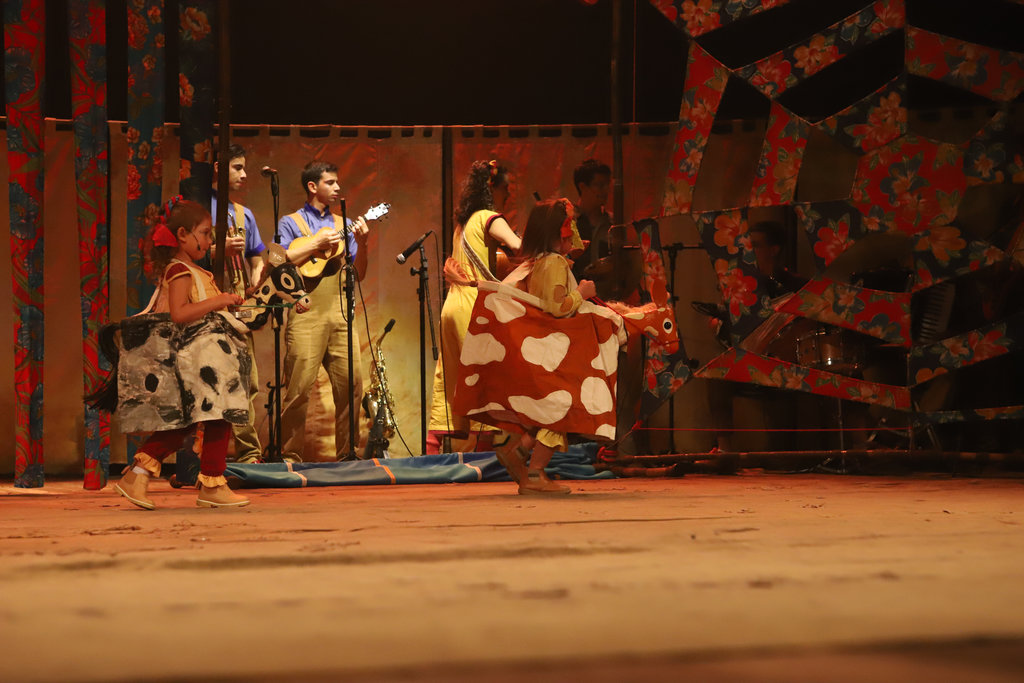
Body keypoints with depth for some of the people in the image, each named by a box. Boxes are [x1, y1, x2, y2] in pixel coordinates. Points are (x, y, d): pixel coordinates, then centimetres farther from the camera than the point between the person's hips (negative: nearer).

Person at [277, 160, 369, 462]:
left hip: (340, 312, 4)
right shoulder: (291, 223, 8)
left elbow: (358, 275, 14)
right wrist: (318, 244, -9)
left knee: (350, 383, -1)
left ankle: (345, 451, 9)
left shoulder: (344, 225, 19)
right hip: (307, 312, -4)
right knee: (300, 386, -9)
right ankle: (290, 454, -2)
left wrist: (361, 244, -3)